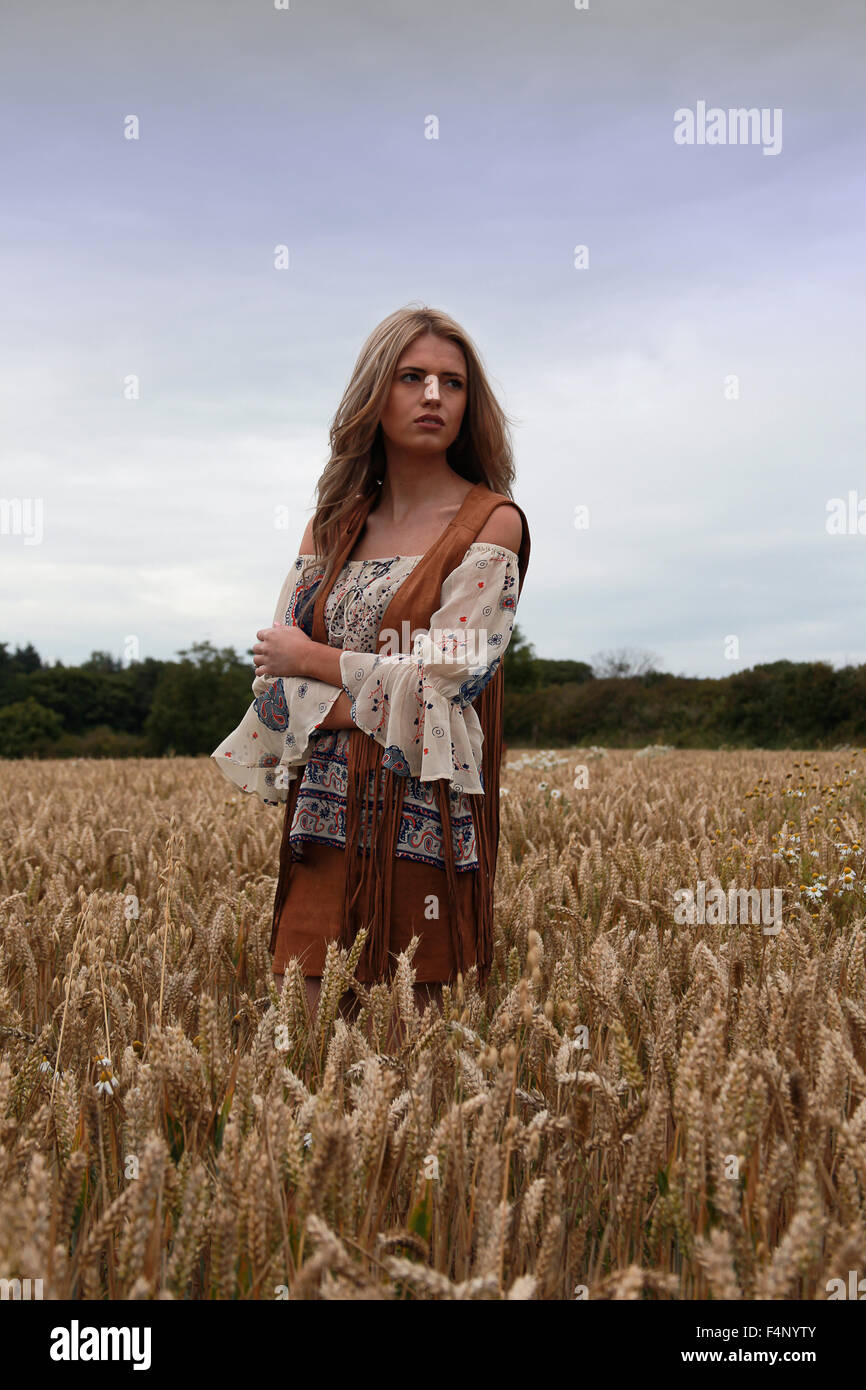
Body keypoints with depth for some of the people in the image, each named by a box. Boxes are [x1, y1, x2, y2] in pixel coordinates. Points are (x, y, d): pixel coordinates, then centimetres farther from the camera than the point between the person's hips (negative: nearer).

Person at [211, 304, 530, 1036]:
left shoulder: (492, 523, -2)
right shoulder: (334, 523, 11)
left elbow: (447, 681, -11)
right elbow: (276, 672, 5)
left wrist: (313, 660, -3)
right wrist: (384, 701, -11)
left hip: (425, 819, -3)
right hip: (329, 815, 4)